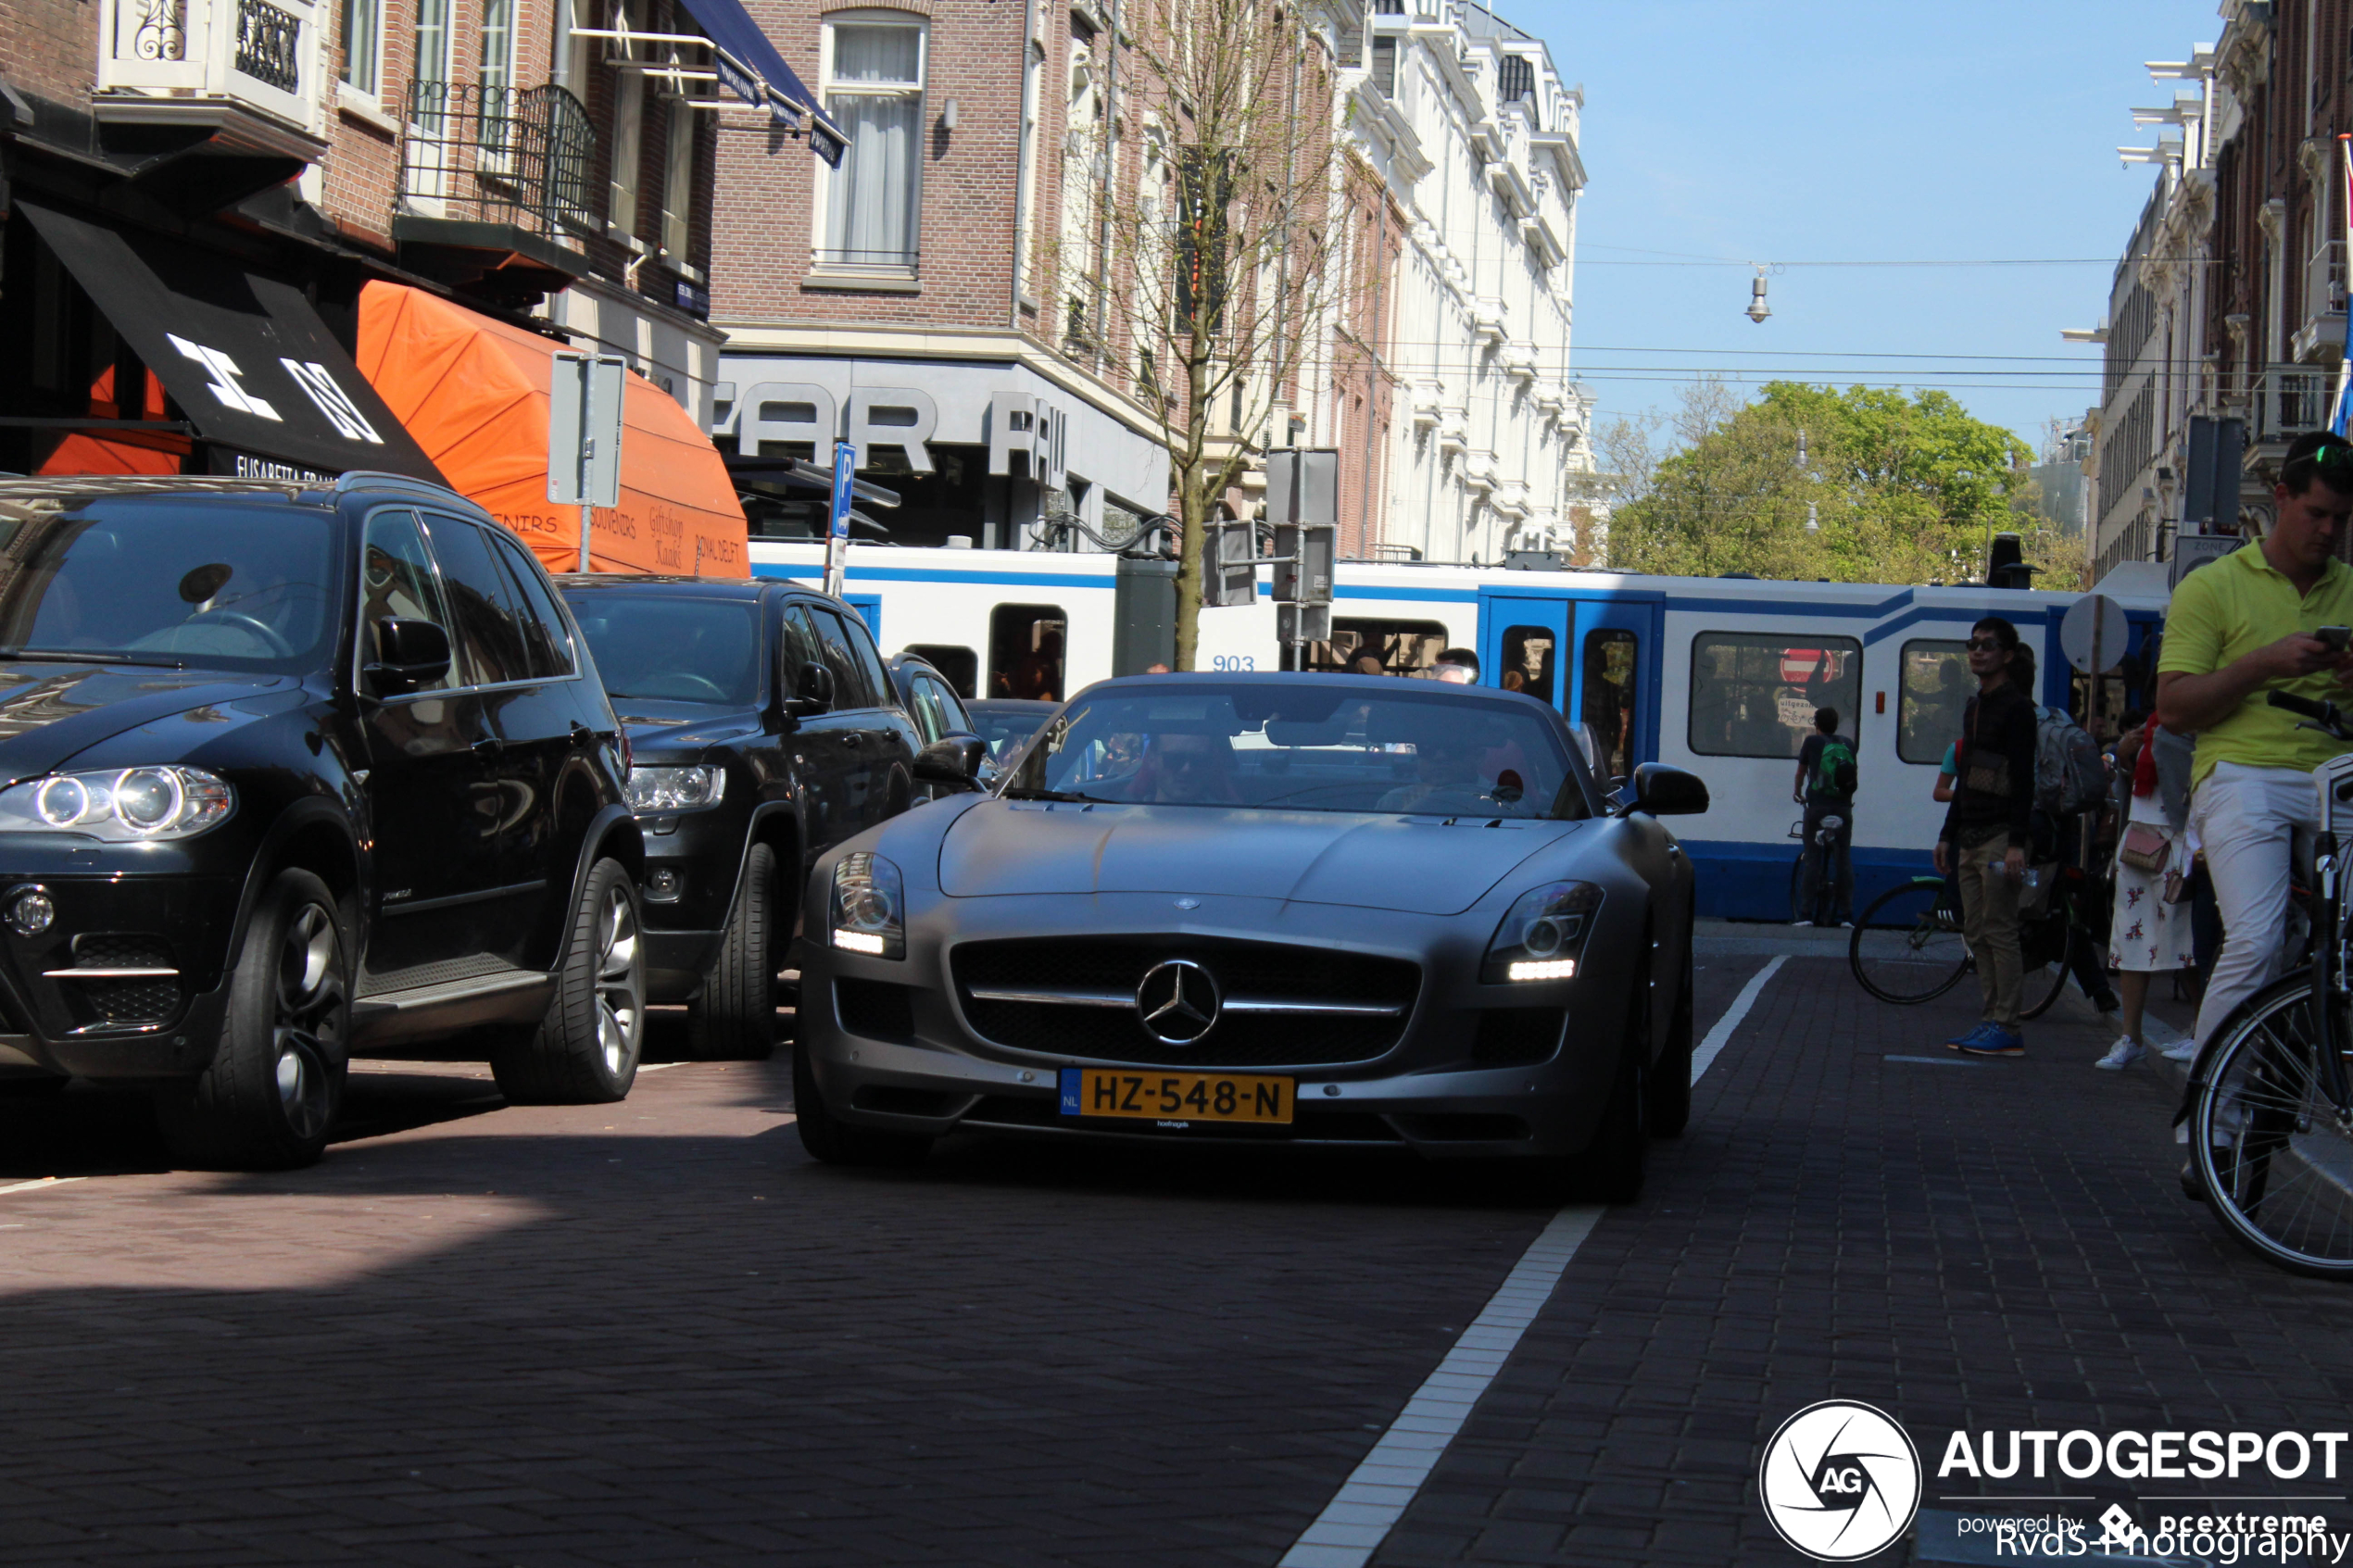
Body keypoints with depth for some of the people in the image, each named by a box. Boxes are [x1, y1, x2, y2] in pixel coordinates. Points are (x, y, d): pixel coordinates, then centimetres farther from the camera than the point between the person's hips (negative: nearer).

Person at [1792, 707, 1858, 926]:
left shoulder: (1812, 742, 6)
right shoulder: (1848, 744, 13)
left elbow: (1801, 771, 19)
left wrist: (1797, 792, 38)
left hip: (1817, 807, -2)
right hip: (1843, 807, 2)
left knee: (1812, 858, 0)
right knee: (1844, 858, 5)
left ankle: (1809, 913, -5)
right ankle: (1846, 914, 1)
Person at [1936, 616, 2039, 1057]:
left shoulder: (2017, 707, -9)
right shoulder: (1974, 708, 18)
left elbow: (2023, 781, -15)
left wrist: (2017, 843, -21)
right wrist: (1948, 835, 21)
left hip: (1999, 835, -9)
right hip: (1972, 838, 9)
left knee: (1999, 930, -10)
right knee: (1977, 933, 8)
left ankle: (2008, 1028, -9)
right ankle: (1993, 1019, 12)